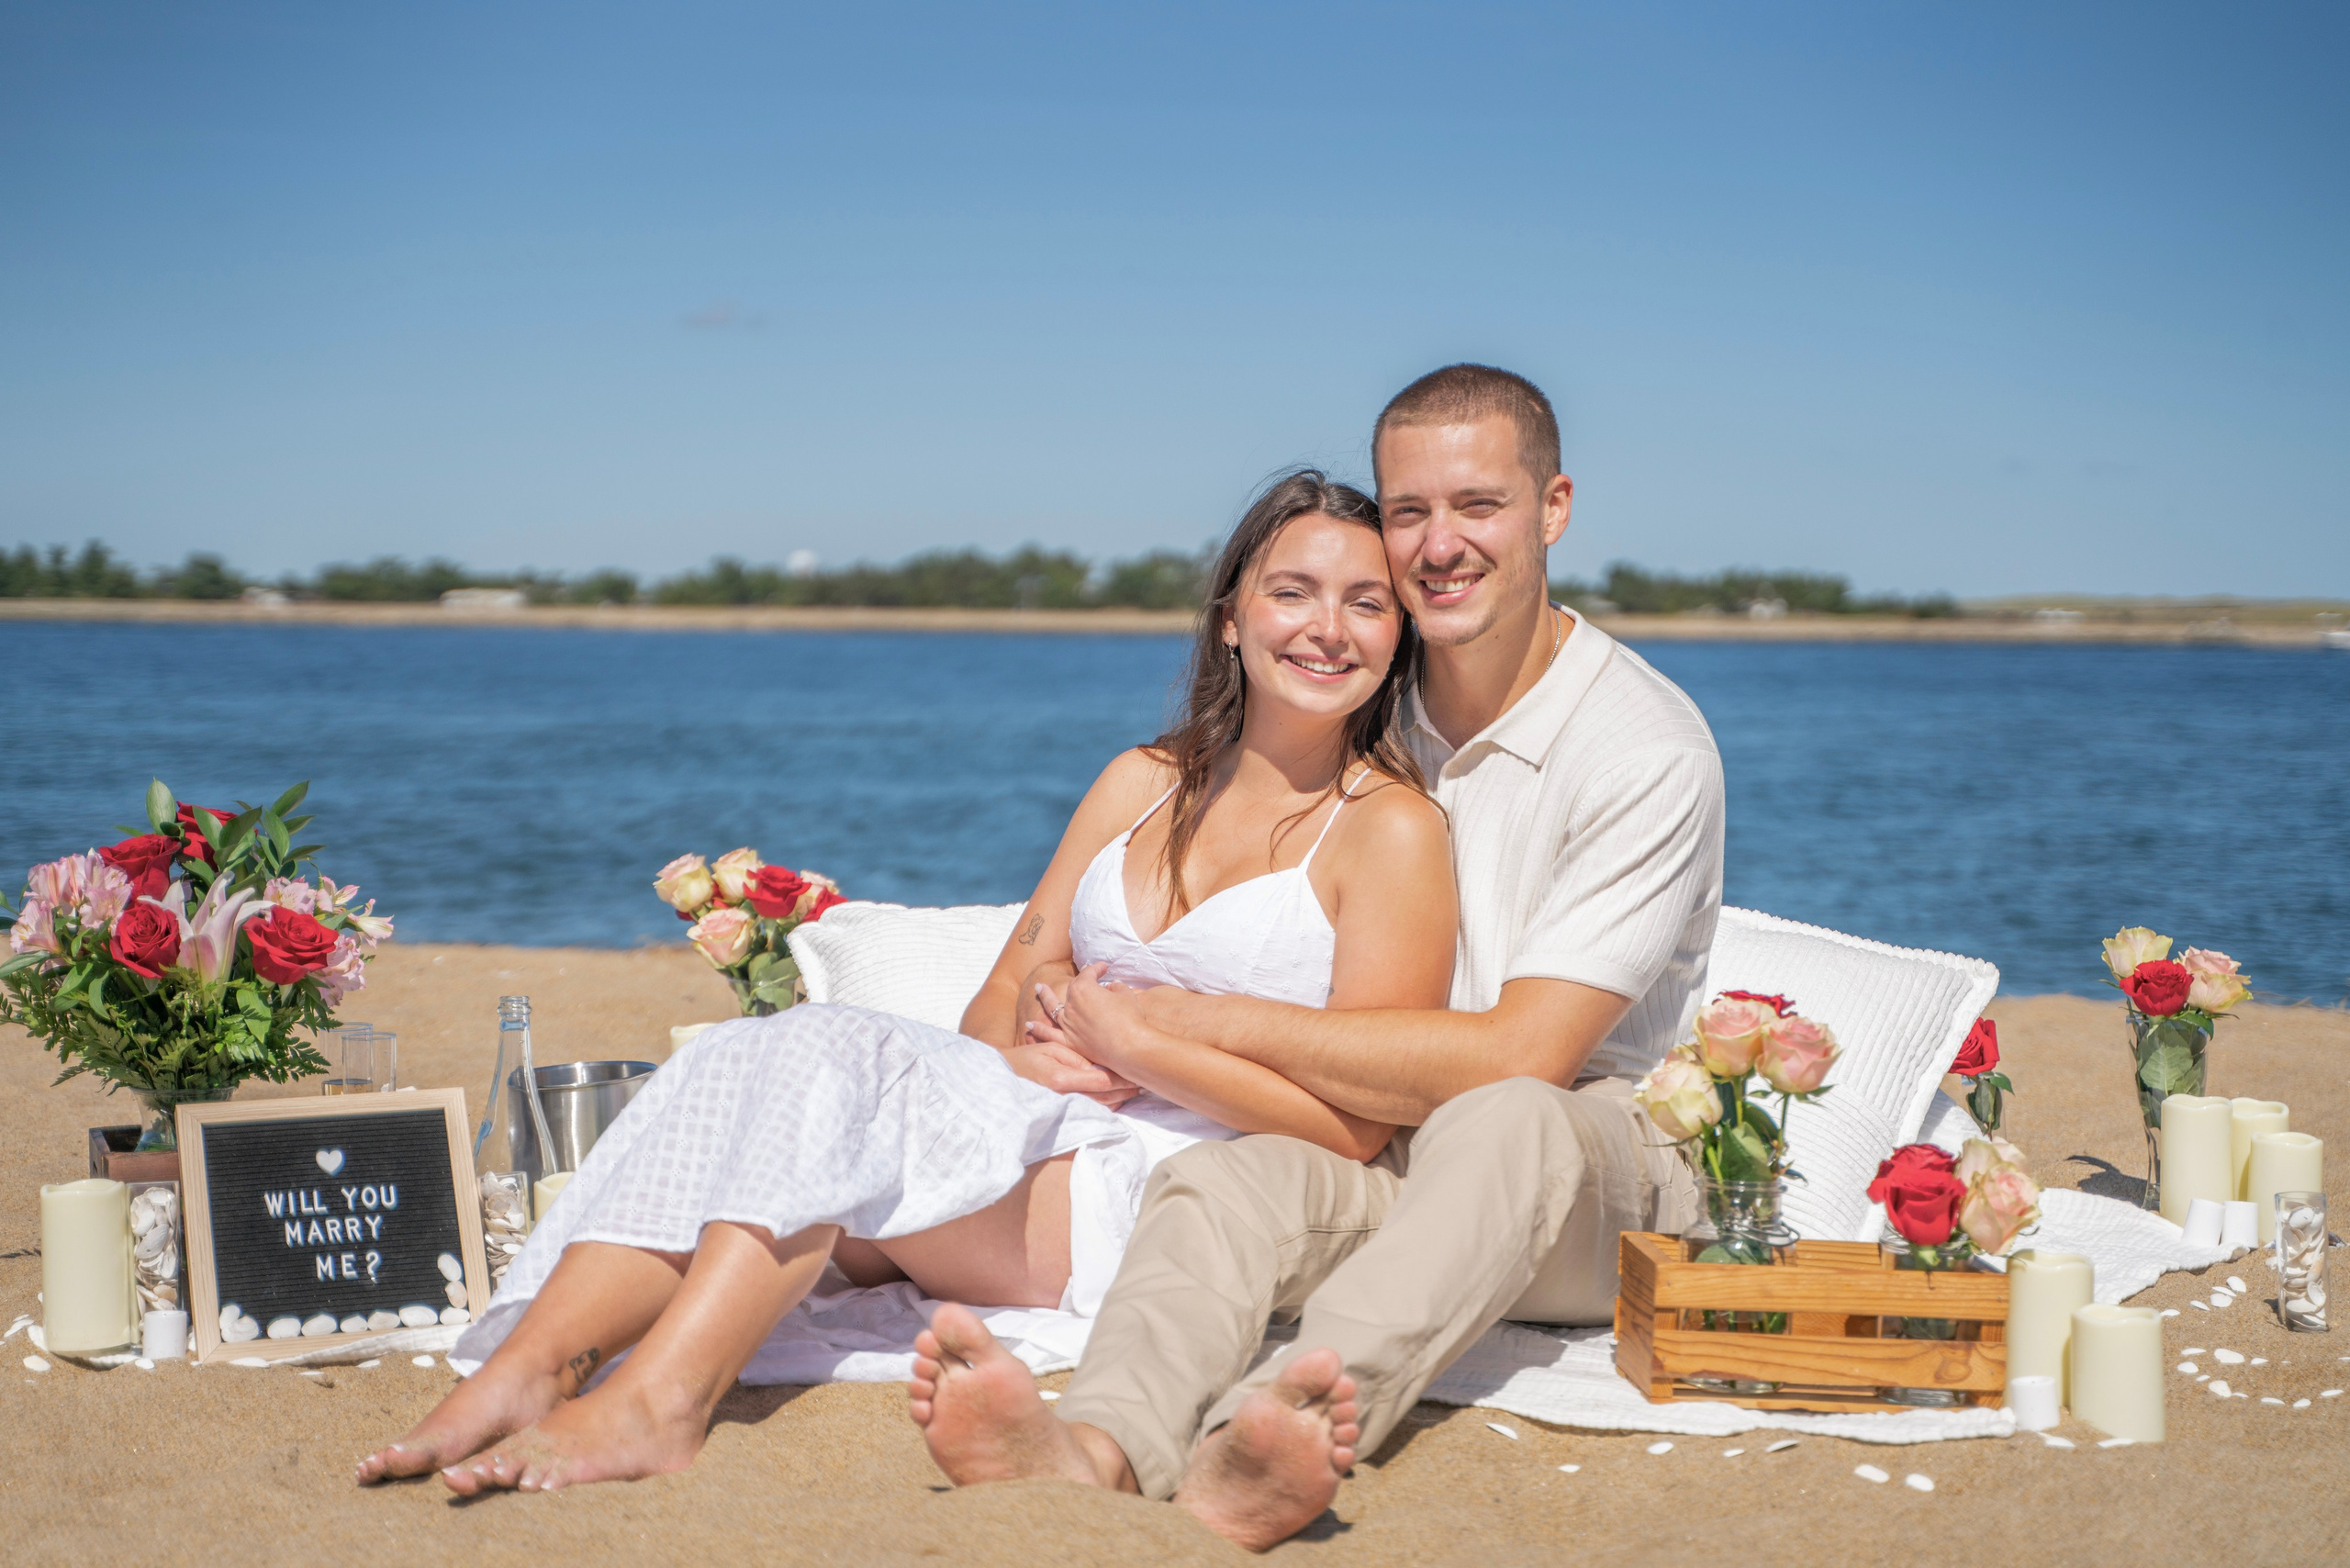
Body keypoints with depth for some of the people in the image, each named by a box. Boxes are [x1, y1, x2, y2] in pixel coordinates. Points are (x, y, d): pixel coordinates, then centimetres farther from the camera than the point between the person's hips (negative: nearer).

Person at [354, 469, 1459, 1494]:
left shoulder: (1393, 829, 1)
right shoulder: (1143, 783, 20)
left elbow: (1357, 1124, -7)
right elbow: (1003, 996, 17)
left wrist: (1139, 1042, -11)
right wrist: (1017, 1052, -6)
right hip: (1046, 1145, 6)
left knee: (843, 1053, -27)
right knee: (746, 1053, -20)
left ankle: (654, 1402, -40)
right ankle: (519, 1371, -34)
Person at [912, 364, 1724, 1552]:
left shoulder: (1647, 749, -11)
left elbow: (1516, 1058, -19)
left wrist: (1195, 1023, -18)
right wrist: (1129, 1025, -6)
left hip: (1597, 1168, -4)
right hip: (1380, 1150, 4)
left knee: (1504, 1124, -39)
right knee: (1218, 1175, -29)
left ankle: (1247, 1458, -62)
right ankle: (1100, 1444, -59)